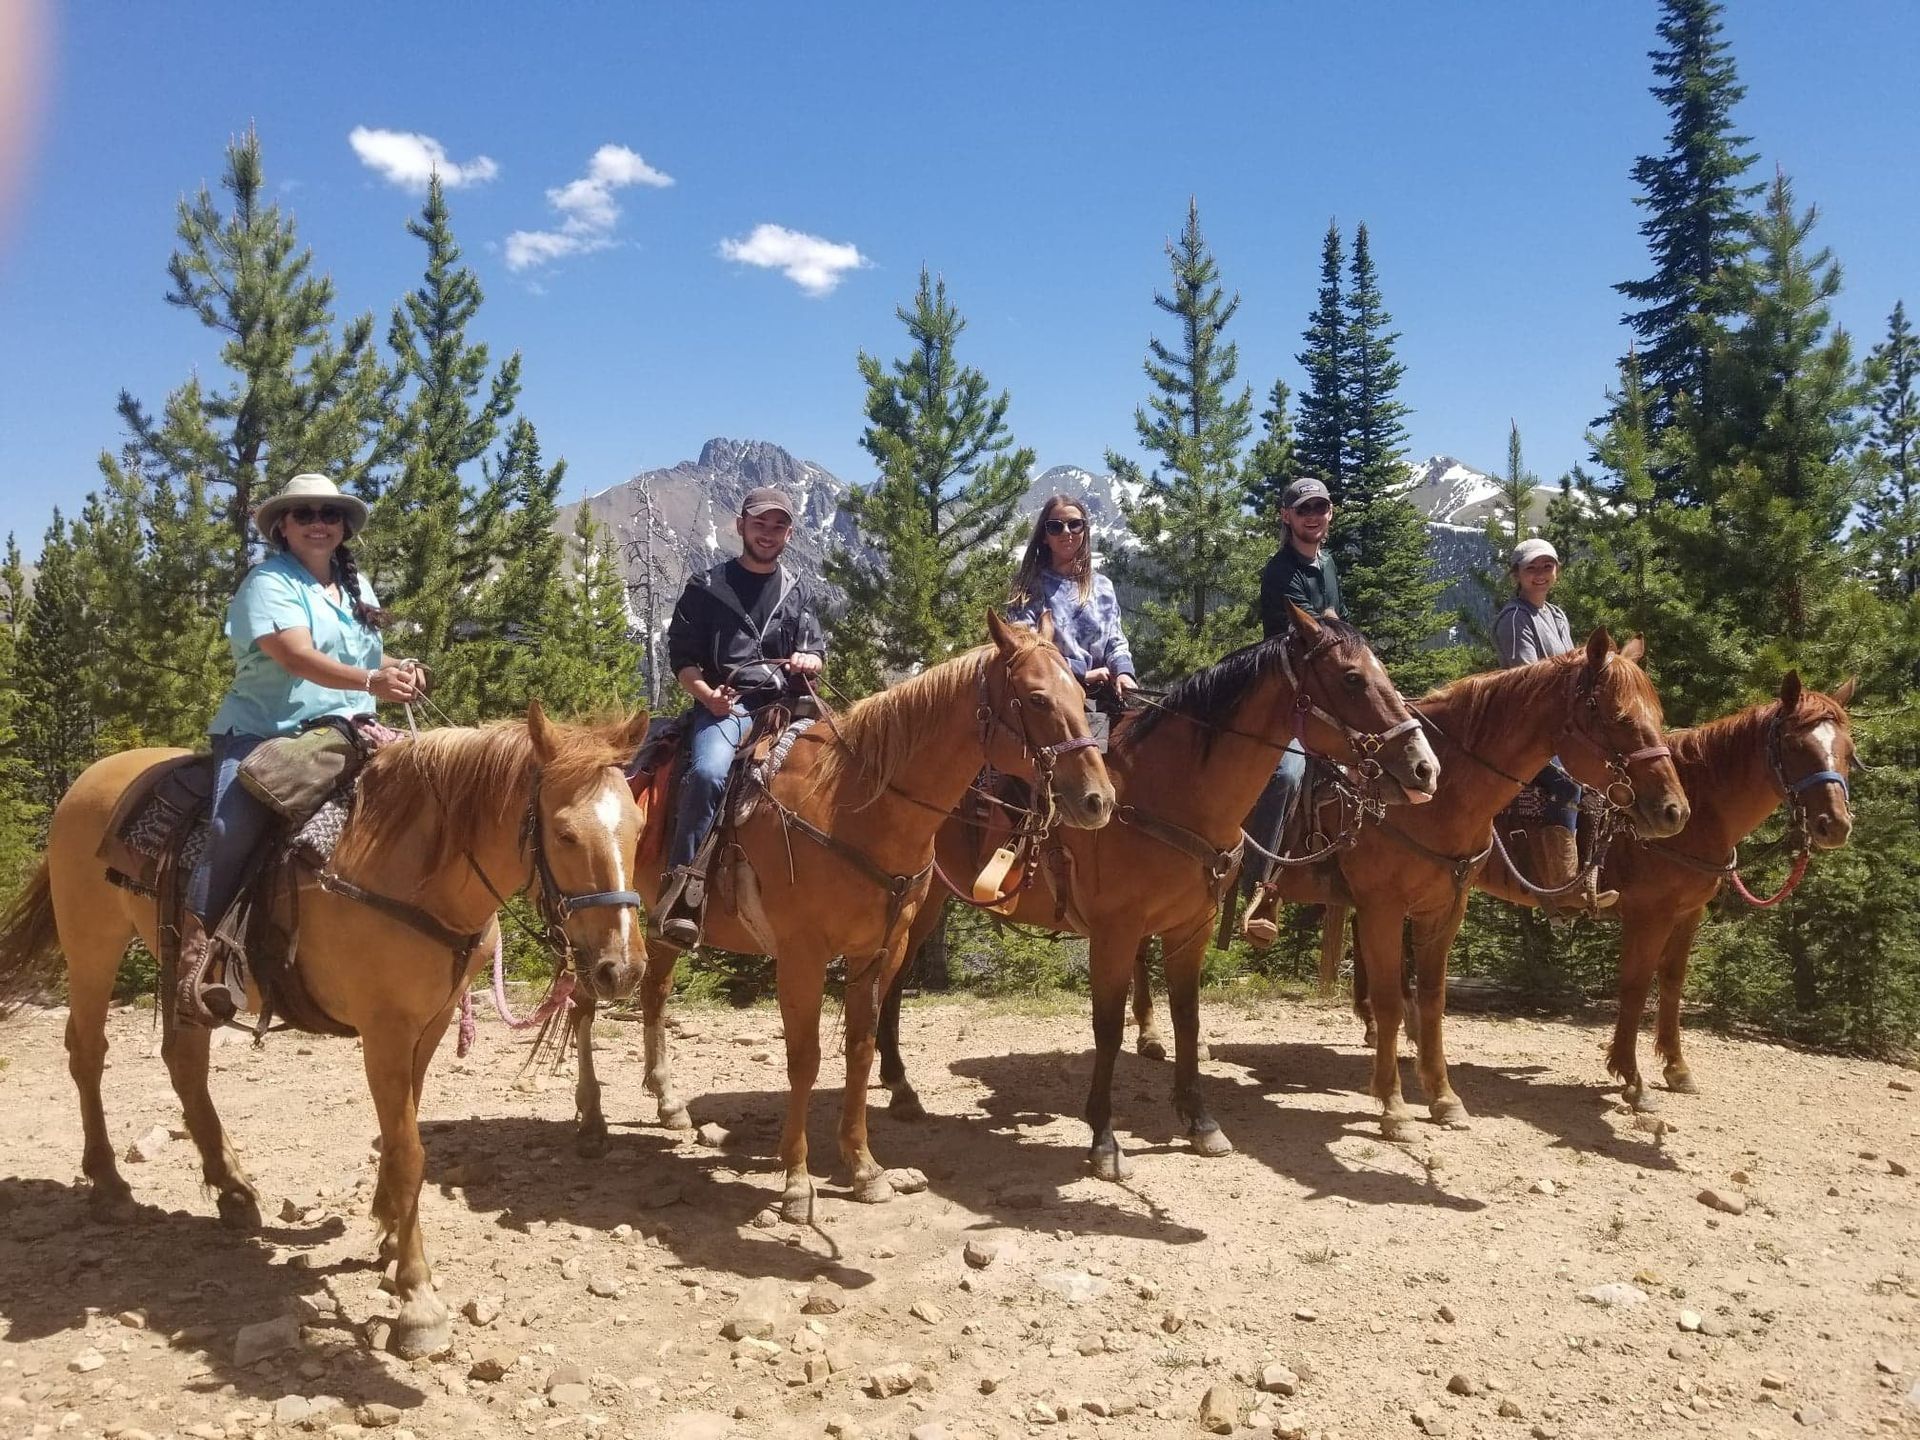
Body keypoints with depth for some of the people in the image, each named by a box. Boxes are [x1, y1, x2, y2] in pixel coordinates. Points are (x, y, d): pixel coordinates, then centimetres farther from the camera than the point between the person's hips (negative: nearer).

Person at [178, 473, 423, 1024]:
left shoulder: (358, 587, 17)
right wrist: (370, 681, -40)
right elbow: (296, 655, -24)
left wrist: (399, 669, 4)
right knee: (236, 825, -29)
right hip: (267, 731, -7)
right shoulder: (269, 582, -7)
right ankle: (195, 960, -21)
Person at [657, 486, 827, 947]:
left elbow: (818, 650, 22)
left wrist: (810, 660, -3)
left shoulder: (797, 593, 18)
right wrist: (706, 693, -14)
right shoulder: (708, 586, 7)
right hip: (724, 706, -4)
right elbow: (681, 654, 5)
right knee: (708, 773, -33)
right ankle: (682, 887, -30)